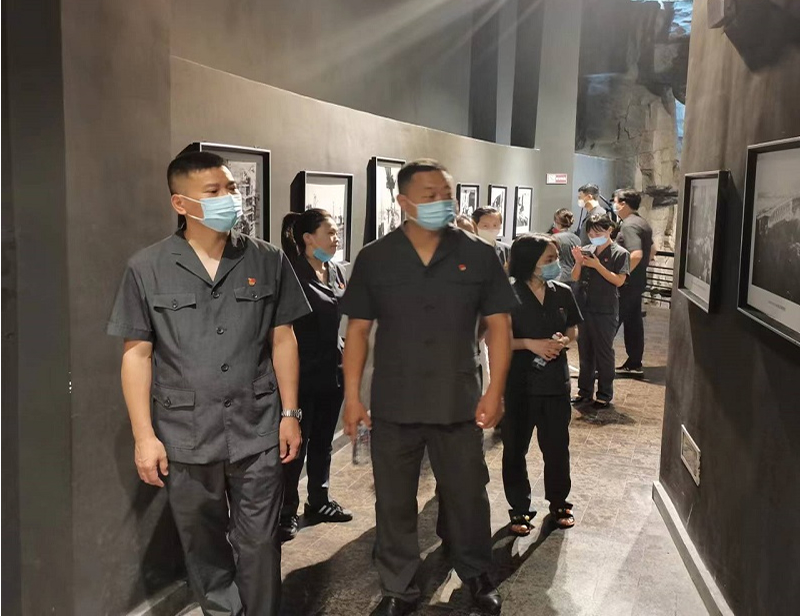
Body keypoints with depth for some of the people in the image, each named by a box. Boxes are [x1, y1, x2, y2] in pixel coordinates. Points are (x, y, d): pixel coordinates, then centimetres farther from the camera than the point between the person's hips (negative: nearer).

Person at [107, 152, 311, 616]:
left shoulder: (268, 261, 0)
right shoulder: (147, 269, -3)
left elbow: (283, 341, 5)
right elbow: (137, 354, -1)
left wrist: (290, 413, 3)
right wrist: (145, 436, -4)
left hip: (258, 432, 0)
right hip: (186, 438, 0)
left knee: (259, 545, 10)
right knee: (204, 546, 16)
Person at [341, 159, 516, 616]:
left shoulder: (479, 256, -2)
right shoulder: (374, 259, -3)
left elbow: (499, 325, 0)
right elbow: (358, 329, 1)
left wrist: (495, 391, -7)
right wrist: (352, 396, -3)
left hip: (461, 403, 0)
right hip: (393, 405, 0)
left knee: (468, 495, 15)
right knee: (394, 502, 12)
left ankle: (477, 576, 39)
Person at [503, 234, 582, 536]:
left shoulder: (562, 293, 1)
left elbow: (573, 330, 14)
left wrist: (563, 340, -8)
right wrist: (530, 344, -20)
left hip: (556, 381, 3)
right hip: (519, 383, -3)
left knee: (557, 446, 12)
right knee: (516, 448, 7)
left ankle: (559, 502, 32)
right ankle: (520, 508, 22)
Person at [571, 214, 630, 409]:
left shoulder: (620, 253, -4)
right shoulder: (586, 251, 6)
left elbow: (619, 280, -12)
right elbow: (575, 277, 8)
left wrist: (597, 265, -18)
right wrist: (578, 262, -11)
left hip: (606, 312, -4)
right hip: (584, 308, 4)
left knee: (604, 353, 2)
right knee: (585, 352, 12)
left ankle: (605, 395, 10)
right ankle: (585, 391, 22)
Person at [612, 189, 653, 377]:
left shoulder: (629, 225, -18)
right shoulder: (643, 223, 13)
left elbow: (636, 254, -29)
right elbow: (651, 251, 23)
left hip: (626, 283, -9)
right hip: (638, 281, 10)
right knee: (634, 322, 12)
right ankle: (634, 364, 17)